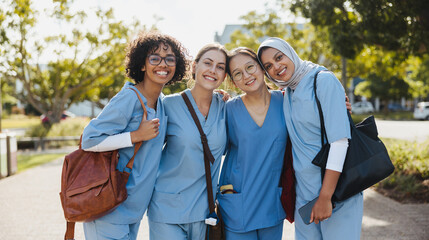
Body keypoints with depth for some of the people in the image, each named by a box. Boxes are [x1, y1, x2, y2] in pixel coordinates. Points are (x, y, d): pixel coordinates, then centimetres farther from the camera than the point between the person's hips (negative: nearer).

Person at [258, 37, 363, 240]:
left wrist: (325, 197, -20)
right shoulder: (286, 92, 10)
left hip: (336, 189, -6)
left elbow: (339, 139, -18)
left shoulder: (323, 80, -11)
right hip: (303, 191, 6)